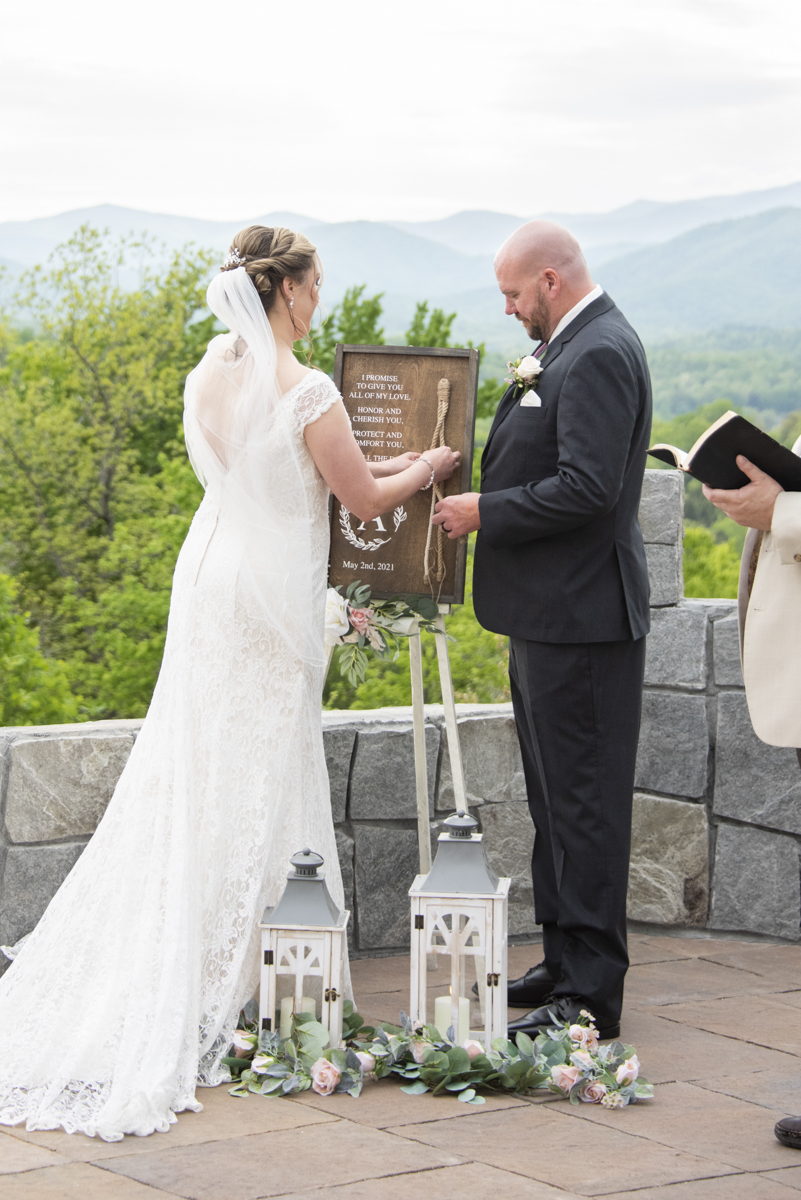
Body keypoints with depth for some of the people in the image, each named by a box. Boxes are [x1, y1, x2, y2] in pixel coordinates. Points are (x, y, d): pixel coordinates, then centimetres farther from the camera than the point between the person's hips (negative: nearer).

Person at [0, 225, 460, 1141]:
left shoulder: (205, 378, 3)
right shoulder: (305, 393, -18)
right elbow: (364, 500, -9)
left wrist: (386, 463, 21)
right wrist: (426, 470, 11)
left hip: (209, 580, 7)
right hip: (271, 596, -7)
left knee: (189, 773, 13)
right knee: (258, 781, 3)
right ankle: (231, 970, 8)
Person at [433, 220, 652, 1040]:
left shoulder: (599, 355, -18)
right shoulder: (572, 347, 14)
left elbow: (587, 488, -26)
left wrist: (485, 513, -16)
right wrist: (482, 492, 8)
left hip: (579, 618, -11)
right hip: (550, 612, 11)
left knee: (583, 805, -5)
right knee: (556, 800, 17)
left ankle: (591, 996, 0)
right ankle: (565, 963, 27)